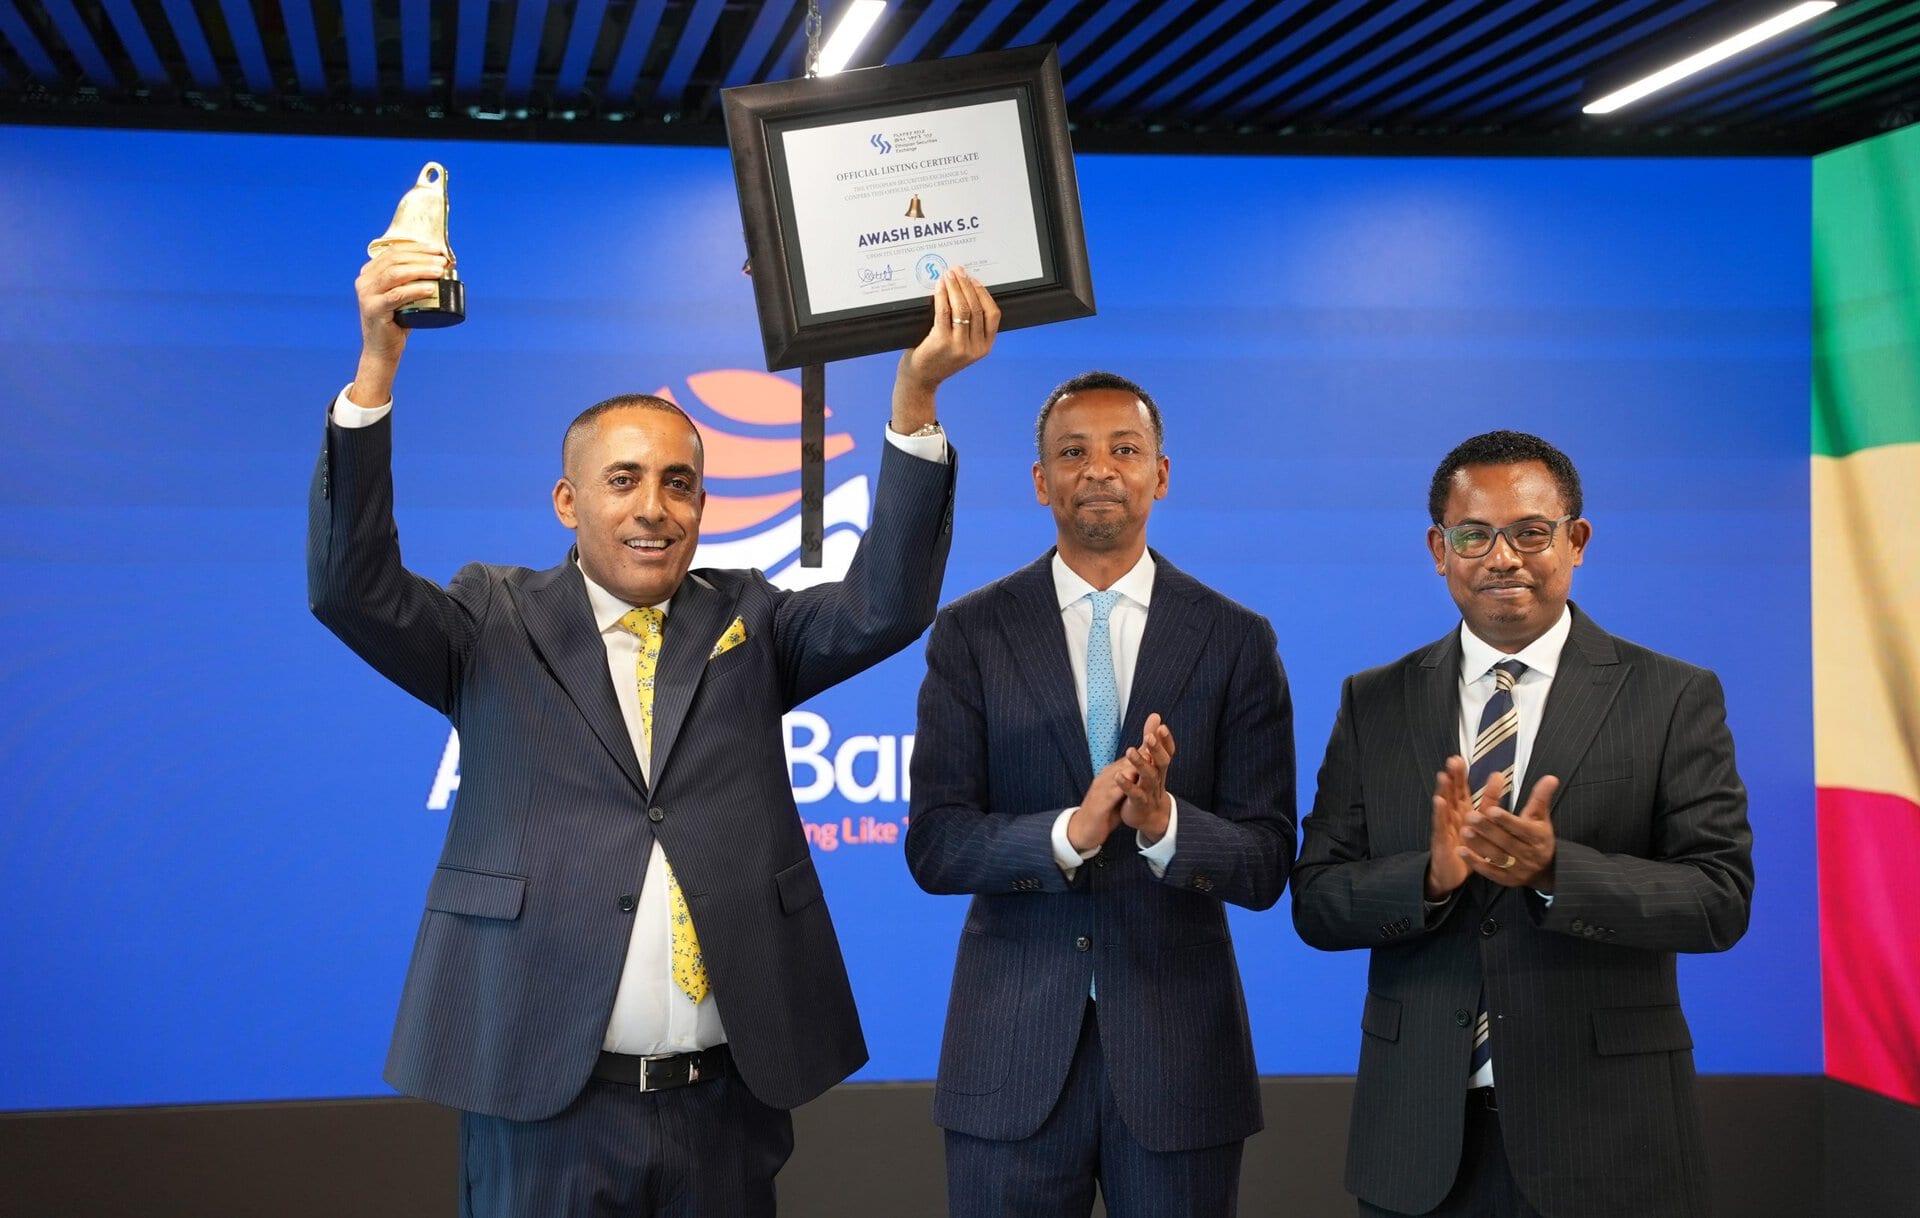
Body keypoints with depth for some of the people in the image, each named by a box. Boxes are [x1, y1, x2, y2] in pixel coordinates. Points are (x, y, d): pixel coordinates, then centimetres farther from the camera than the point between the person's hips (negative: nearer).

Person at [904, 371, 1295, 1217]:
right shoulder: (970, 634, 0)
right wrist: (1071, 832, -22)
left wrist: (1163, 823, -22)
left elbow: (1266, 866, -3)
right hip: (1012, 1050, 0)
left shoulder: (1236, 640, 0)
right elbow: (933, 846, -6)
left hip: (1179, 1046, 0)